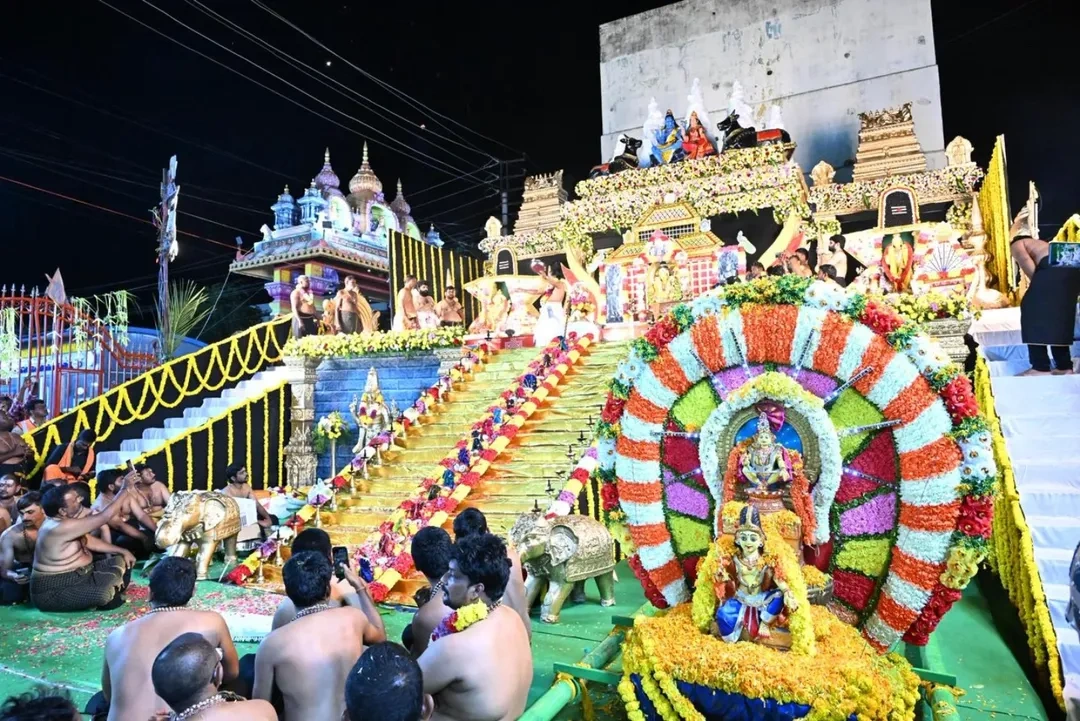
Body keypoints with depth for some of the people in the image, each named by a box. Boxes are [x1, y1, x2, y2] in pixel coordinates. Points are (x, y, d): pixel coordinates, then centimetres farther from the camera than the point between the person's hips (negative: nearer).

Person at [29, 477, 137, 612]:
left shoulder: (61, 521, 3)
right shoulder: (59, 527, -28)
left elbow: (89, 541, 11)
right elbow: (104, 517, -28)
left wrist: (122, 551, 6)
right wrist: (125, 489, -22)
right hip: (53, 591, -10)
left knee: (120, 560, 9)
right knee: (103, 594, -33)